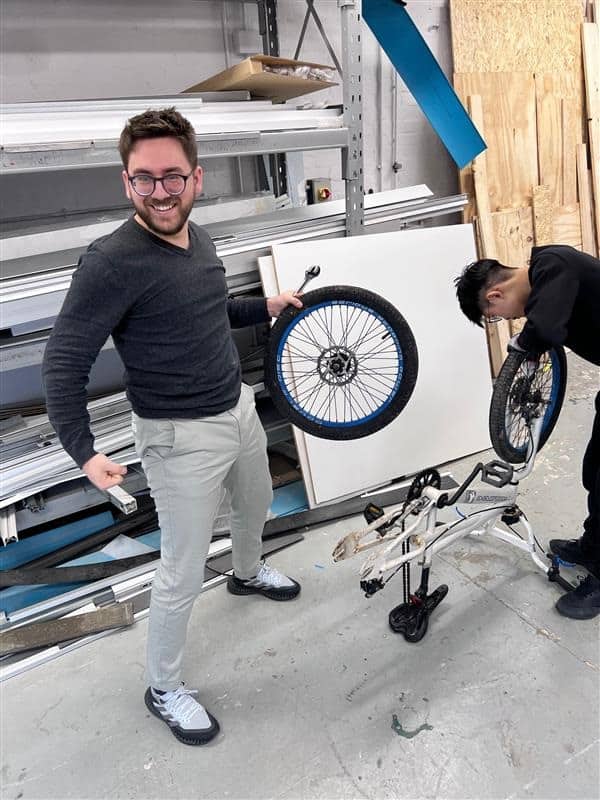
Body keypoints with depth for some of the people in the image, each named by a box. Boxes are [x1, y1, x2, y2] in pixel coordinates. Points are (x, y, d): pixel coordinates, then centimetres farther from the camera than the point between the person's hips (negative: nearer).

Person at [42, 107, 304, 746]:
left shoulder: (197, 239, 2)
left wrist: (266, 307, 9)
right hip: (182, 436, -8)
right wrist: (83, 453, -27)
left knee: (256, 504, 30)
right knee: (182, 575, 4)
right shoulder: (112, 263, -22)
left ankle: (248, 573, 62)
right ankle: (164, 689, 30)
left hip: (239, 409, 8)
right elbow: (63, 364, -19)